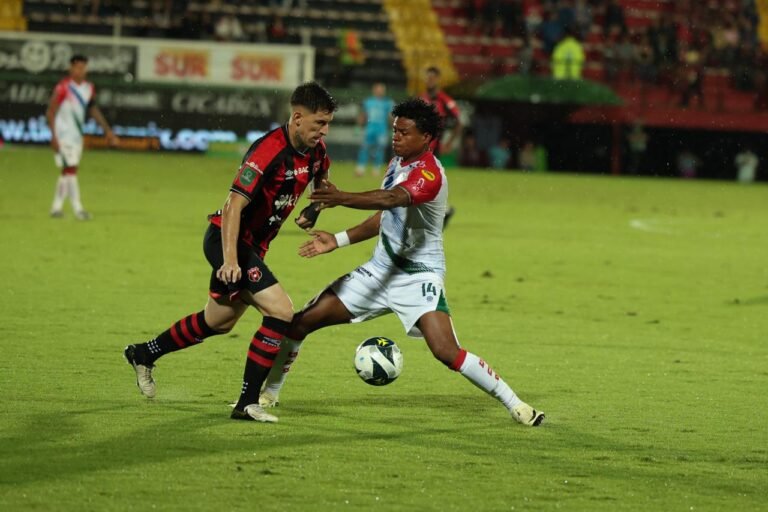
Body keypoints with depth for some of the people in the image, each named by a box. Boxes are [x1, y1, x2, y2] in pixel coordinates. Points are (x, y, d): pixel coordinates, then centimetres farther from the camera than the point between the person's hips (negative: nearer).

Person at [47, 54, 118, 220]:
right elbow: (51, 112, -14)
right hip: (63, 136, -7)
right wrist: (54, 136, -20)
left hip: (77, 135, 7)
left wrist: (107, 130, 16)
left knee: (68, 172, 10)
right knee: (70, 169, -12)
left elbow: (93, 109, 18)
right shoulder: (63, 88, -15)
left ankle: (56, 208, 18)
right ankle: (78, 209, -15)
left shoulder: (89, 88, 6)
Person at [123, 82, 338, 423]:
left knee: (218, 322, 23)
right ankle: (247, 403, -14)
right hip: (229, 239, -9)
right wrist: (230, 260, -39)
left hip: (254, 245, 9)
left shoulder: (315, 151, -1)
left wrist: (314, 209, 2)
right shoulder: (269, 150, -27)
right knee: (281, 311, -20)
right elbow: (234, 205, -31)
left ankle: (143, 355, 43)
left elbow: (321, 181, 23)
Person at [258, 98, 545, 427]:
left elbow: (393, 199, -43)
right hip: (381, 270, 8)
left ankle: (514, 405, -8)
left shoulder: (429, 174, -22)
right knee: (301, 322, 3)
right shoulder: (398, 162, 7)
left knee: (447, 352, -24)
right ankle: (268, 393, 21)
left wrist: (342, 199, -58)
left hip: (419, 276, -8)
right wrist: (338, 241, 12)